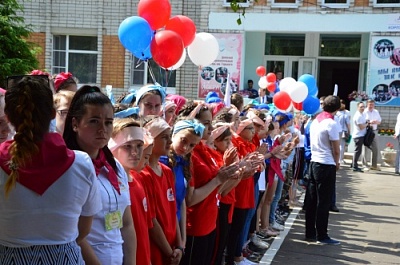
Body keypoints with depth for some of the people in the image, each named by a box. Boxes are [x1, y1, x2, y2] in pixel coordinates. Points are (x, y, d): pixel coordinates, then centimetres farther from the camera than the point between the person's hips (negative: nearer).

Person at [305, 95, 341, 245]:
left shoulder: (315, 121, 9)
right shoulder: (332, 124, -14)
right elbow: (336, 150, -11)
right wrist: (337, 163, 8)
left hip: (314, 163, 7)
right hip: (327, 166, -7)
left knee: (312, 200, 10)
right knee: (324, 202, -1)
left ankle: (310, 233, 16)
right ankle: (321, 236, 5)